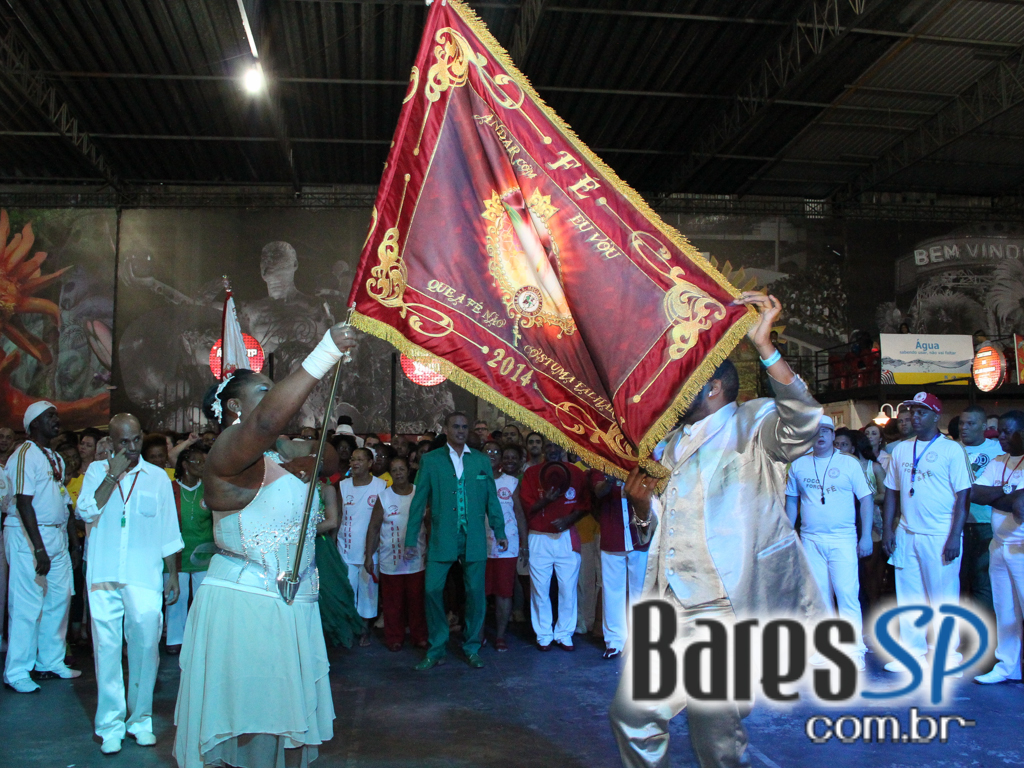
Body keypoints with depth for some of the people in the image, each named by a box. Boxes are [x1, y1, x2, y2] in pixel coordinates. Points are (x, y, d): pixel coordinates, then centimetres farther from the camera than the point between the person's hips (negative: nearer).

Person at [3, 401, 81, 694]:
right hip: (28, 536, -8)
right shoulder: (25, 455, -11)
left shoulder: (55, 458, 16)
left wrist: (74, 541, 15)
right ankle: (16, 673, 6)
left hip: (57, 535, 8)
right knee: (27, 605, -4)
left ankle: (51, 662, 21)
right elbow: (24, 505, -17)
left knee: (59, 598, 10)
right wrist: (39, 549, -22)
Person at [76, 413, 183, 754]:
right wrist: (114, 475, -11)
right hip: (103, 576, 0)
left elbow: (168, 532, 11)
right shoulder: (97, 470, 9)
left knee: (146, 646, -3)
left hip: (145, 577, 0)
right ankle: (111, 725, 12)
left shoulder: (157, 476, 9)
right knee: (107, 649, 2)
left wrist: (173, 575, 8)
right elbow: (86, 512, -8)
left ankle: (141, 719, 13)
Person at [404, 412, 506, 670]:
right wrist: (411, 538, 1)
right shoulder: (430, 460, 4)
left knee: (475, 593, 4)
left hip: (474, 539, 1)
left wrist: (500, 532, 9)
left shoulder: (481, 461, 9)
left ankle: (471, 648, 21)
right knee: (433, 590, -4)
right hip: (442, 538, -1)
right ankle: (436, 650, 12)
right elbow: (419, 500, 3)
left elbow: (492, 499, 12)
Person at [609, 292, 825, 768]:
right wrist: (642, 506, 3)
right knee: (632, 715, 6)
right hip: (666, 605, 7)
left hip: (724, 607, -6)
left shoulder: (753, 425, -1)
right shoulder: (672, 446, 21)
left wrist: (764, 346, -32)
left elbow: (804, 424, -25)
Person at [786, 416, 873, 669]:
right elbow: (792, 500, 14)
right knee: (819, 595, 7)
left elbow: (866, 499, 2)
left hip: (842, 539, -3)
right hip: (810, 539, 3)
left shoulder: (849, 463, 2)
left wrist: (866, 536, -5)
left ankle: (855, 650, 0)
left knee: (847, 594, -9)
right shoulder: (798, 464, 8)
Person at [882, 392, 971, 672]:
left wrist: (954, 537, -13)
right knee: (908, 597, 8)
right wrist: (887, 530, 6)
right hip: (906, 534, 5)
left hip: (940, 536, -4)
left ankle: (948, 654, 14)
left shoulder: (952, 450, -3)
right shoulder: (901, 449, 11)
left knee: (943, 599, 2)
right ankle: (912, 652, 18)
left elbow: (963, 496, -6)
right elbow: (892, 492, 14)